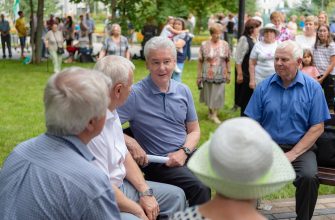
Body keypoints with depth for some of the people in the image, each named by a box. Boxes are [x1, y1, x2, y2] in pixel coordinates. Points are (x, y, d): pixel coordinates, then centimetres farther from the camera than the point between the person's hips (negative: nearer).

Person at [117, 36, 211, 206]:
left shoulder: (183, 91, 8)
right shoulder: (135, 94, -9)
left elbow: (194, 130, 14)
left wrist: (183, 152, -3)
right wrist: (131, 143, -23)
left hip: (187, 155, 6)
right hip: (158, 162, -6)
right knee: (201, 188, -29)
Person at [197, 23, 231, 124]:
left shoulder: (225, 45, -1)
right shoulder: (204, 45, -6)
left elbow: (227, 60, 6)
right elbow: (200, 61, -3)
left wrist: (228, 73, 4)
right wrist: (199, 75, -3)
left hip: (220, 75, 1)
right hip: (208, 75, -1)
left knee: (218, 95, -1)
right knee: (208, 94, 11)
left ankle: (214, 115, 6)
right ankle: (210, 112, 29)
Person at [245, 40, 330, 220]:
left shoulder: (312, 88, 0)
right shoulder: (264, 87, 6)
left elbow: (317, 128, -3)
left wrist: (292, 155, -11)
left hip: (300, 148, -1)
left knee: (309, 177, -31)